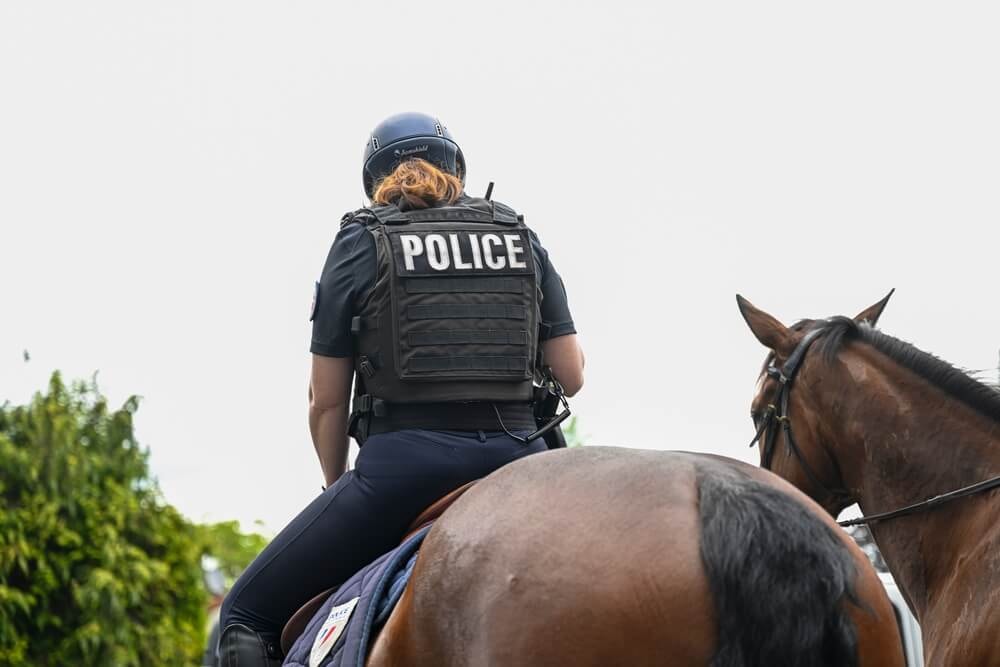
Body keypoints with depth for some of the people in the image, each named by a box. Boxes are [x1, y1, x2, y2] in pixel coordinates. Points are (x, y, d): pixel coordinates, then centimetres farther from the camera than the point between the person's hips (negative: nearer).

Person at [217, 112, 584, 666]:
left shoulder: (361, 242, 7)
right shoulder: (521, 238, 15)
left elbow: (327, 401, 7)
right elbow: (572, 377, 12)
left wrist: (338, 489, 24)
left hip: (403, 460, -3)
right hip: (516, 458, 3)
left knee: (248, 614, 5)